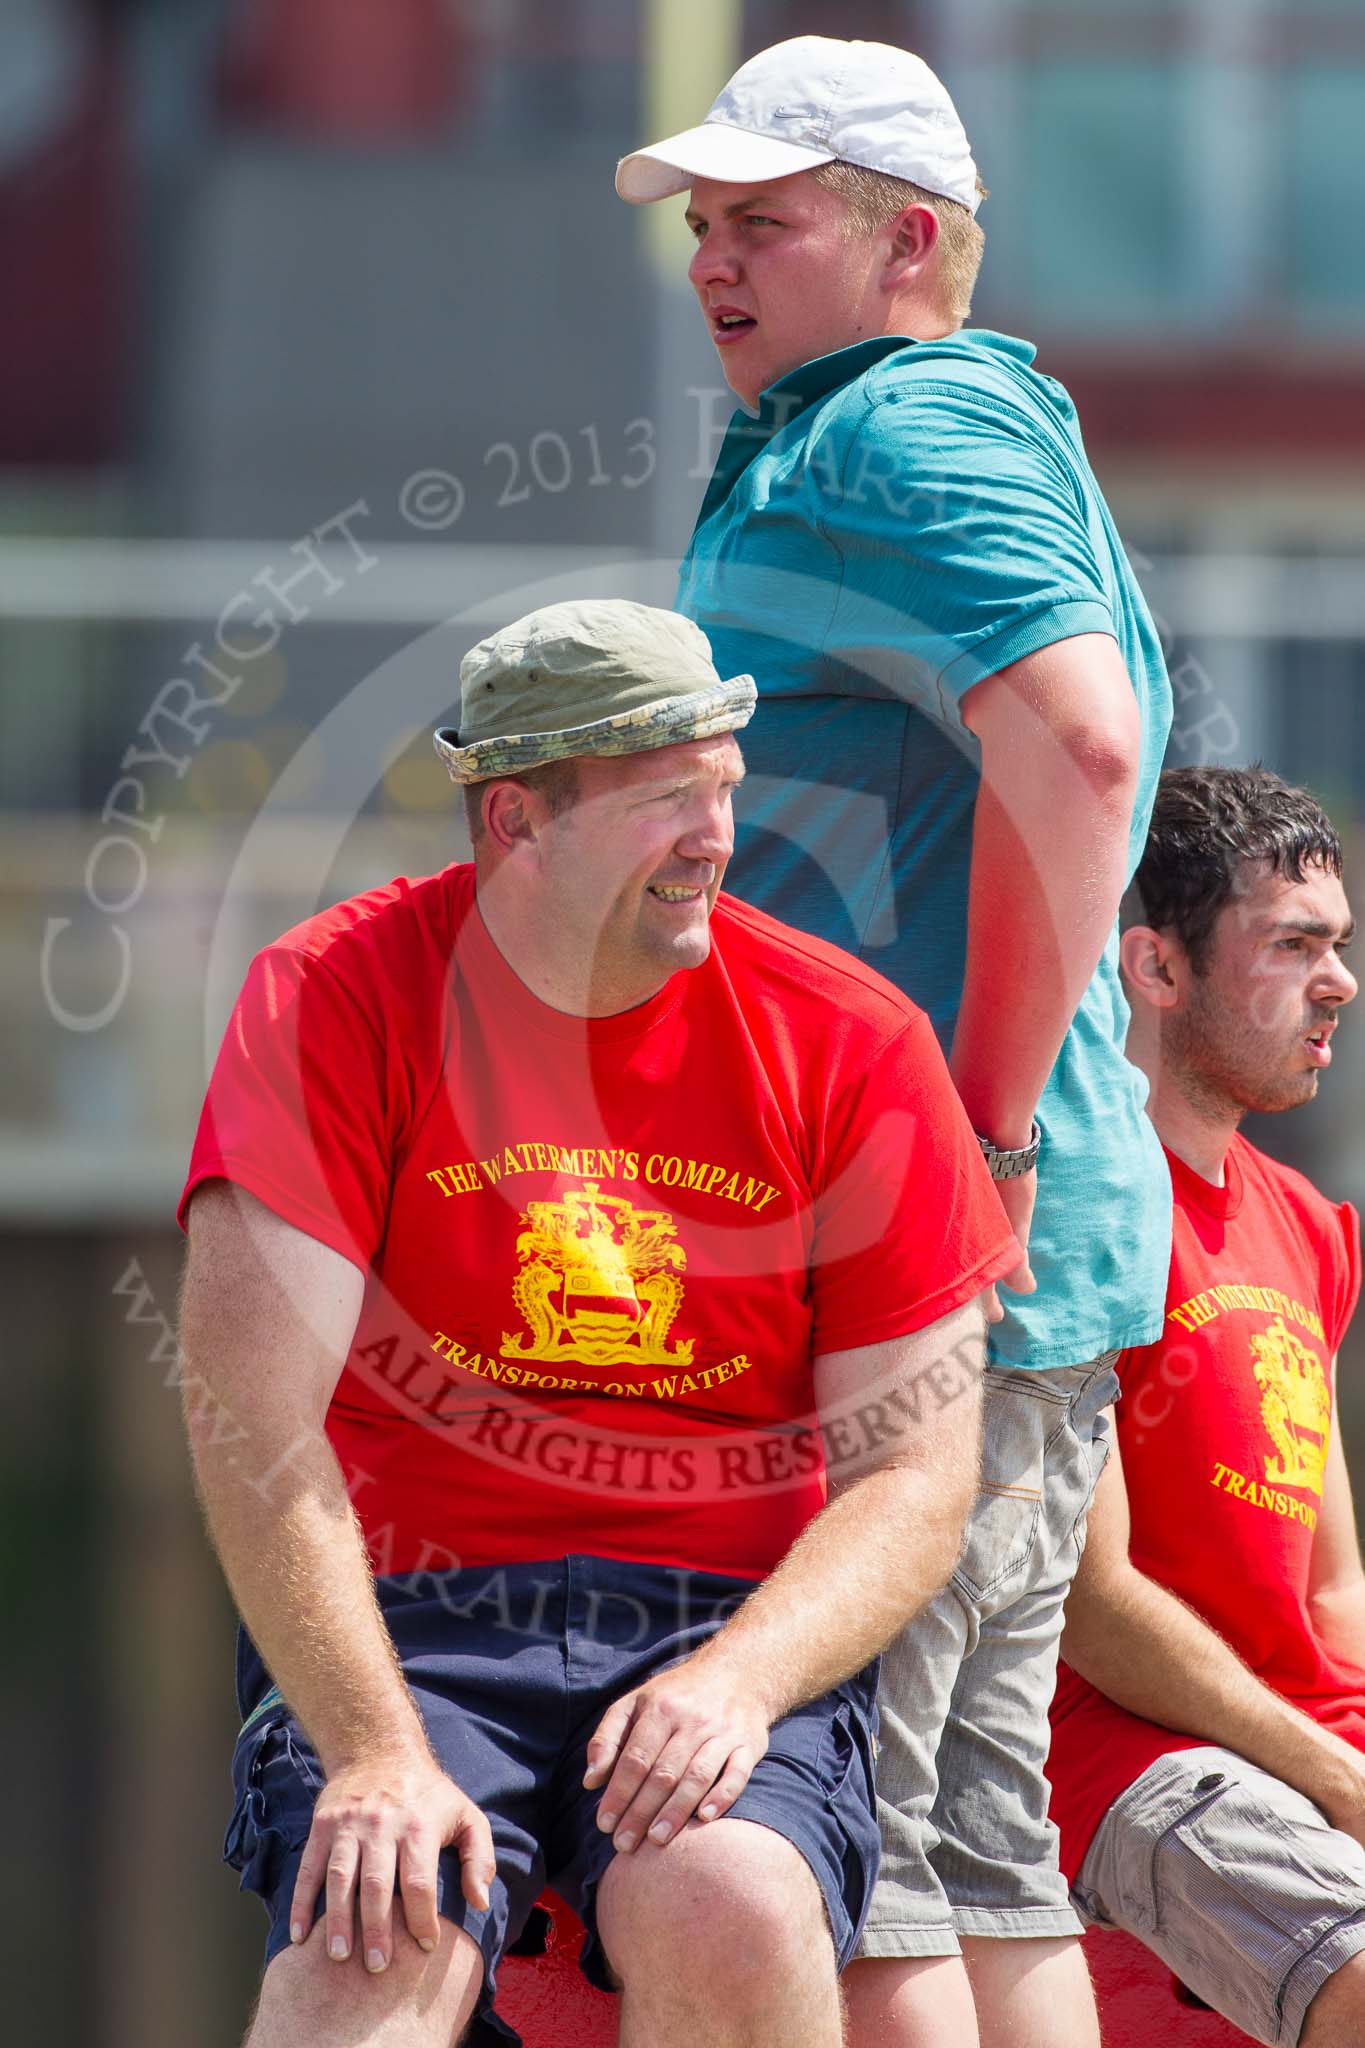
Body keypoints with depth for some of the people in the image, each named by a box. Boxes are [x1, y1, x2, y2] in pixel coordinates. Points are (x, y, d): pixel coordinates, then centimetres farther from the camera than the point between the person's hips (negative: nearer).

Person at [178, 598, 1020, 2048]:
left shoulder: (850, 1041, 3)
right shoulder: (337, 997, -2)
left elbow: (914, 1480, 3)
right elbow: (252, 1418, -10)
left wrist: (735, 1680, -17)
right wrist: (375, 1748, -23)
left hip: (738, 1617, 1)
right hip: (404, 1616, -1)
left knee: (729, 1916, -31)